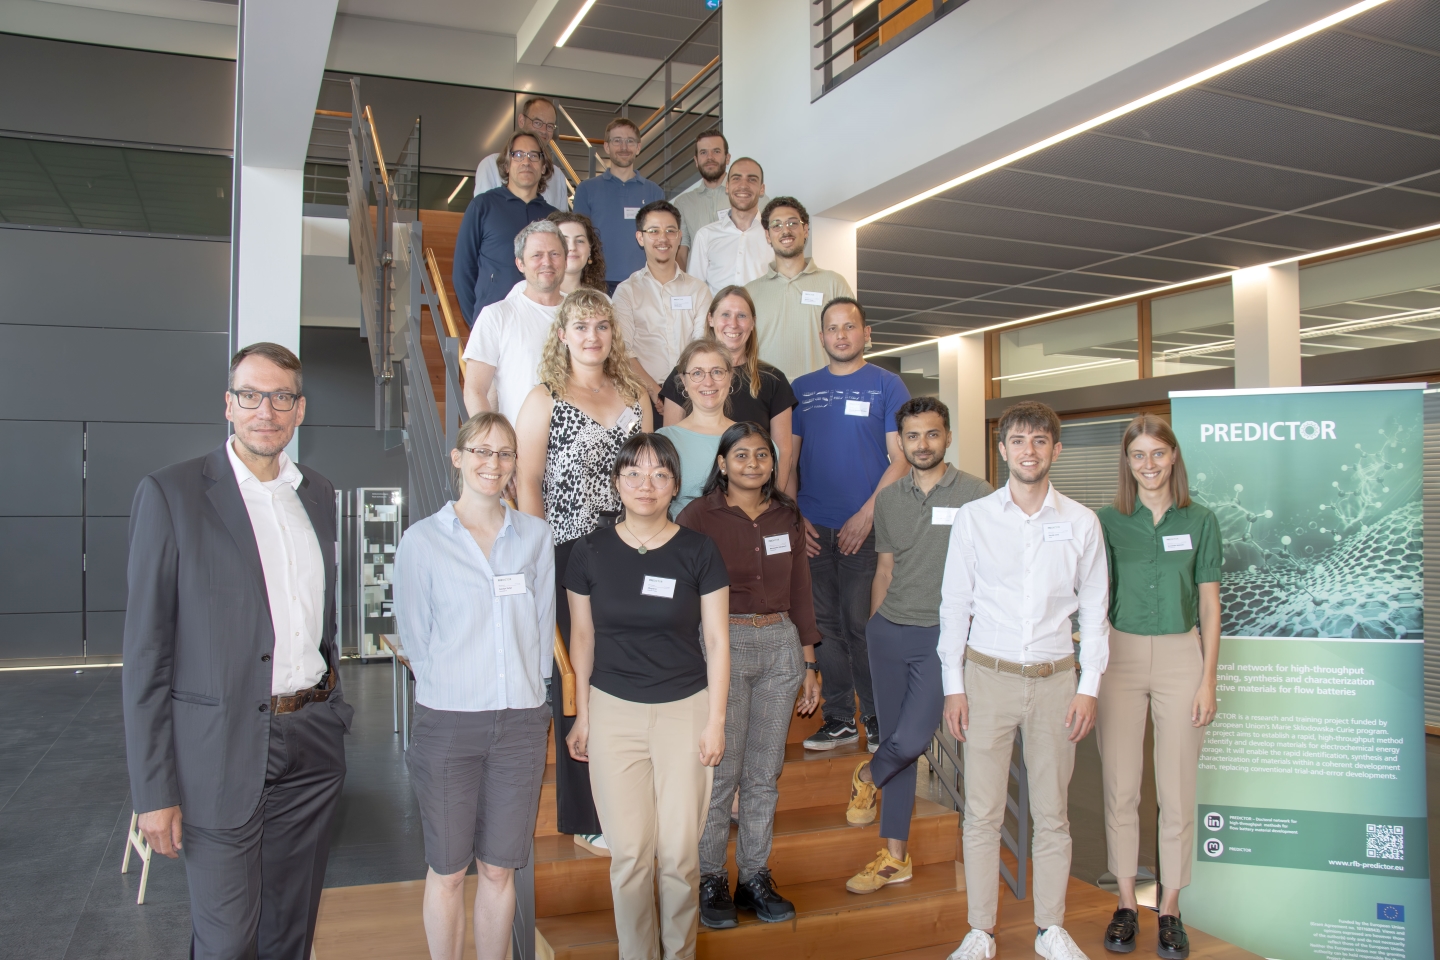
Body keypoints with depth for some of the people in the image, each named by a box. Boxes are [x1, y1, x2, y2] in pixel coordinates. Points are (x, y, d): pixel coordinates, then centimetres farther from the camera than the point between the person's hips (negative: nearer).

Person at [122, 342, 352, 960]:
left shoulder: (317, 493, 8)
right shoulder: (171, 493, -8)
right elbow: (145, 651, -9)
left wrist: (333, 709, 15)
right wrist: (153, 789, -11)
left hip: (313, 743, 5)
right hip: (222, 752, -5)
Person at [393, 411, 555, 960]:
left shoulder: (534, 536, 6)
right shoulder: (423, 539, -1)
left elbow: (543, 626, 8)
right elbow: (414, 634, 3)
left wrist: (527, 694, 3)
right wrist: (451, 688, 2)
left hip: (520, 721, 2)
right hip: (447, 722, -2)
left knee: (499, 869, 11)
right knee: (448, 870, 9)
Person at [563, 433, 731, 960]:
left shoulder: (698, 551, -3)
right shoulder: (591, 551, 0)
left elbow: (716, 640, 0)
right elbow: (582, 636, 8)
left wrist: (715, 721, -2)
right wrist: (582, 715, 9)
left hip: (684, 709, -1)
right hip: (614, 711, 1)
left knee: (679, 852, 3)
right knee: (630, 851, 2)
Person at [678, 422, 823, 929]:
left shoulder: (787, 516, 11)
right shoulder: (699, 516, -4)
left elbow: (800, 594, 14)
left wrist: (809, 664, 13)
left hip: (781, 646, 4)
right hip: (723, 645, -4)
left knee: (765, 772, 9)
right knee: (721, 771, -2)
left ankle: (755, 875, 22)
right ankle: (711, 878, 14)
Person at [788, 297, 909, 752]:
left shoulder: (887, 385, 2)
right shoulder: (802, 388, 11)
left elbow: (899, 458, -3)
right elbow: (788, 458, 12)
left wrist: (868, 514, -12)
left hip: (866, 528, -3)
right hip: (812, 529, 3)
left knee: (864, 625, -1)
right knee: (826, 626, 8)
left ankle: (878, 719, 14)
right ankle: (838, 718, 19)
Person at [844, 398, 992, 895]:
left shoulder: (976, 494, -4)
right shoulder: (888, 499, 10)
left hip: (943, 634, -4)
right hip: (889, 631, 4)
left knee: (911, 740, -12)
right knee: (895, 741, 9)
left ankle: (867, 776, 25)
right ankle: (894, 858, 22)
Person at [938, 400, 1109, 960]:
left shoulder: (1081, 523, 3)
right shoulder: (974, 518, 1)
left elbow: (1094, 610, 7)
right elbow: (954, 604, 3)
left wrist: (1089, 688, 2)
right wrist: (953, 687, 0)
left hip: (1055, 679, 1)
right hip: (987, 677, -1)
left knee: (1053, 813, 9)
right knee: (982, 812, 3)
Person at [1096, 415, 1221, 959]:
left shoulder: (1200, 522, 2)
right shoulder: (1106, 521, 2)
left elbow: (1209, 606, 4)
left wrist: (1208, 680, -1)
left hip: (1180, 656, 0)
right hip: (1120, 655, 0)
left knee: (1177, 791, 6)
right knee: (1120, 788, 6)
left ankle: (1170, 909, 21)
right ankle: (1126, 903, 21)